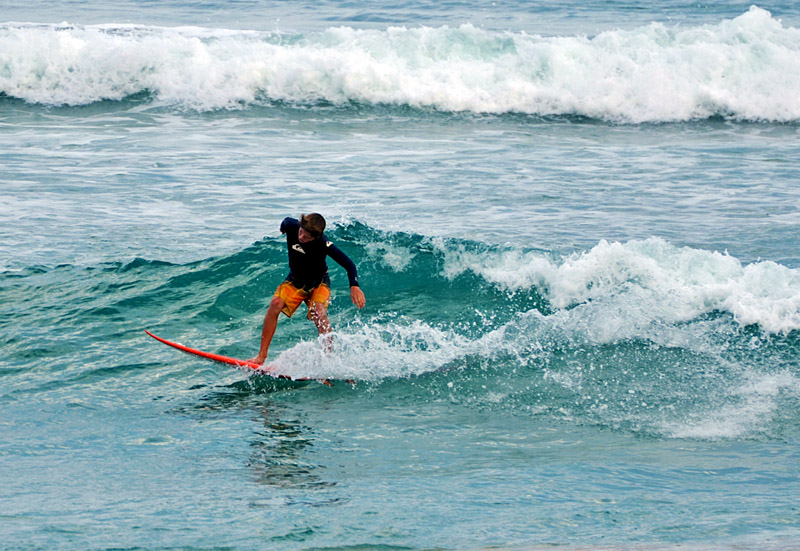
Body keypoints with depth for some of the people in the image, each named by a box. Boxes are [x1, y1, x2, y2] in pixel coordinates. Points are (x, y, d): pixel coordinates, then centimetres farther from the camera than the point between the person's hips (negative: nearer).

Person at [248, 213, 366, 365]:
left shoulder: (323, 244, -30)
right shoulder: (291, 225, -21)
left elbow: (348, 264, -31)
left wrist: (354, 286, -47)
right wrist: (283, 228, 30)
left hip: (318, 282, -3)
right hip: (296, 280, 3)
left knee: (319, 313, -29)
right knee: (275, 304, -24)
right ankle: (262, 354, -21)